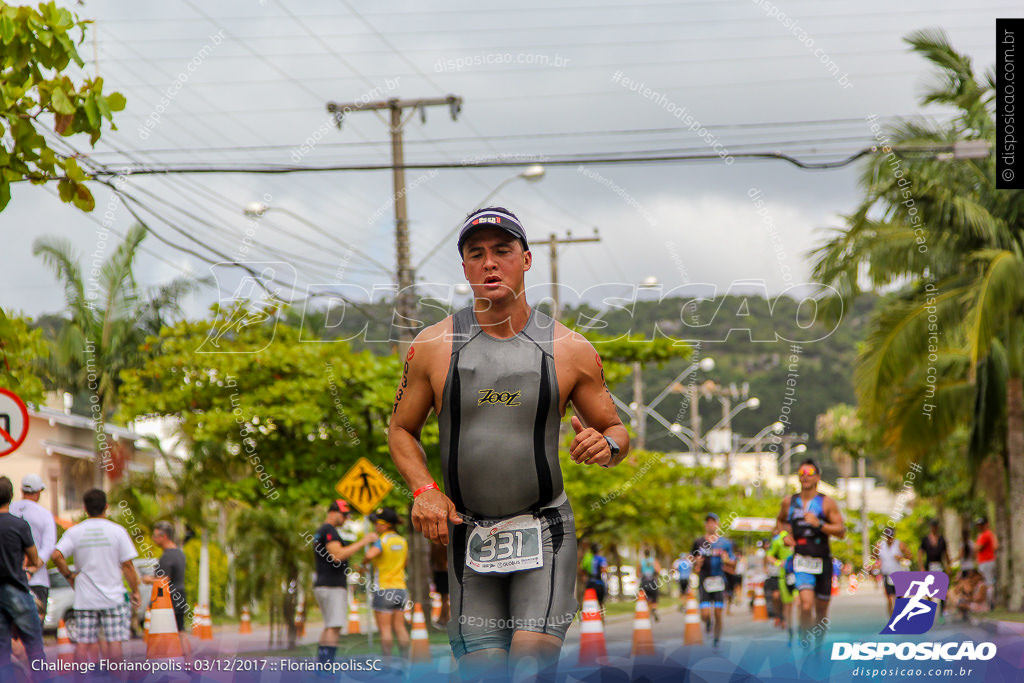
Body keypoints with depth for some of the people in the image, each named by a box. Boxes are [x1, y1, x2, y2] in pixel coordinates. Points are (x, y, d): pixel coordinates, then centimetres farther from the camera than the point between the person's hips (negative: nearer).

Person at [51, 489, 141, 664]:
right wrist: (135, 591, 4)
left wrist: (69, 576, 3)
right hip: (112, 597, -2)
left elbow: (57, 555, -11)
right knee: (114, 641, 0)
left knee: (83, 643, 4)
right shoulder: (117, 531, -3)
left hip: (84, 597, 2)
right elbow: (127, 565, -4)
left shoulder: (74, 532, 1)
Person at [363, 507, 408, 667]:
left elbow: (369, 555, -31)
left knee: (385, 629, -6)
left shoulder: (382, 541, -12)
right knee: (400, 628, 8)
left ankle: (386, 664, -8)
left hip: (384, 588, -7)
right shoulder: (402, 541, 9)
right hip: (400, 587, 7)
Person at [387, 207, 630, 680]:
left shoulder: (571, 350, -1)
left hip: (544, 534, -2)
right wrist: (422, 489, -6)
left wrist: (607, 445, -16)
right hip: (467, 536, 2)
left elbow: (616, 430, 9)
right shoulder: (432, 347, 1)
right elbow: (401, 429, 12)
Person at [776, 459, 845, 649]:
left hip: (823, 561, 0)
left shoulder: (827, 502, -1)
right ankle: (806, 646, -10)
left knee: (821, 609, 11)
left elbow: (841, 531, -6)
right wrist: (786, 534, 8)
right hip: (801, 560, 0)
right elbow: (781, 521, 28)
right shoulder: (789, 502, 7)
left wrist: (819, 524, -19)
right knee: (806, 605, -22)